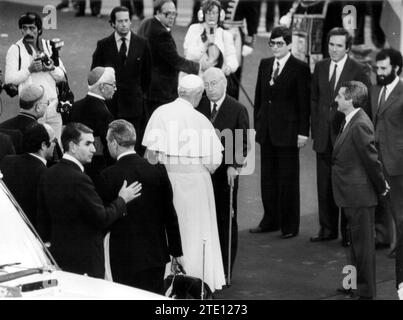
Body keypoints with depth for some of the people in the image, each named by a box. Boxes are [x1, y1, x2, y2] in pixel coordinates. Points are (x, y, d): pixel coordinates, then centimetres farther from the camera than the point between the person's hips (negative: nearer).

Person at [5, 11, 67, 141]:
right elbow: (9, 79, -9)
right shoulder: (15, 50, 0)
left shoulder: (49, 46, 11)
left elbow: (62, 77, 12)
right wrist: (30, 69, -18)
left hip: (53, 107, 4)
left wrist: (52, 68, -8)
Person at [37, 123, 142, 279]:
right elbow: (101, 218, -17)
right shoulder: (79, 179, -21)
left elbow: (42, 218, 14)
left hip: (58, 254, 9)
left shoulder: (48, 175, 6)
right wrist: (122, 200, -3)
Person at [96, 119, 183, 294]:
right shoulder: (158, 170, -3)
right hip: (156, 253, 3)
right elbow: (170, 214, 2)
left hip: (125, 258, -3)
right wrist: (176, 251, 10)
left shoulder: (108, 176, -13)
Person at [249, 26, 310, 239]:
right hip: (266, 132, 5)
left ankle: (290, 226, 10)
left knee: (288, 179, 2)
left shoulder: (300, 69, -7)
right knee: (268, 178, 10)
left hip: (288, 131, -5)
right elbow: (259, 96, 14)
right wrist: (257, 124, 9)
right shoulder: (265, 64, 10)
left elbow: (304, 102, -8)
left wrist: (303, 132, -11)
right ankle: (270, 220, 21)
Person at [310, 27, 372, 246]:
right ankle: (327, 229, 19)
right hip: (324, 136, 5)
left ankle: (348, 232, 11)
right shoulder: (320, 67, 8)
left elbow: (366, 104, -5)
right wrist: (315, 128, 8)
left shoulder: (358, 71, -8)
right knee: (324, 184, 9)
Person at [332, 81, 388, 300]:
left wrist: (380, 187, -9)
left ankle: (366, 292, 7)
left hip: (360, 196, -10)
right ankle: (357, 284, 33)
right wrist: (380, 185, 17)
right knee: (356, 242, 20)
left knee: (363, 245, -1)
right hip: (351, 195, 10)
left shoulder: (360, 125, -23)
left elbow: (371, 159, -20)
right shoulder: (349, 122, 9)